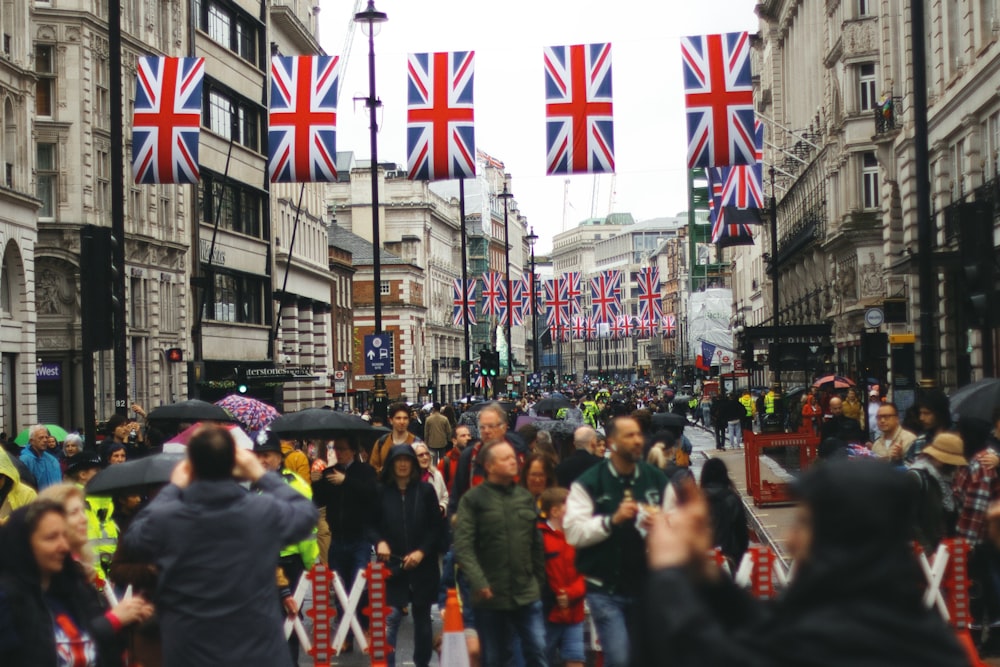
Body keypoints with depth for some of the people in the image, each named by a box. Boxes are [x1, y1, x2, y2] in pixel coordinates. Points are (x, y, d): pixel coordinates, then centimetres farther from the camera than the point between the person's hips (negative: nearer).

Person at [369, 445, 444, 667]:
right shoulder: (382, 492, -1)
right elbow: (371, 525, 5)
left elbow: (437, 526, -1)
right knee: (390, 619, -11)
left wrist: (422, 551, -11)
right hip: (392, 565, -1)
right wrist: (380, 542, -13)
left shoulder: (425, 490, -1)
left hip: (423, 566, 1)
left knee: (422, 618, 13)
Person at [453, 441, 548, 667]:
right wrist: (478, 582, -19)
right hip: (490, 596, -3)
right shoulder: (473, 499, -3)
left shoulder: (525, 497, 9)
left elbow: (536, 543, 14)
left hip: (527, 593, 3)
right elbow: (463, 546, -11)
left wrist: (539, 581, 12)